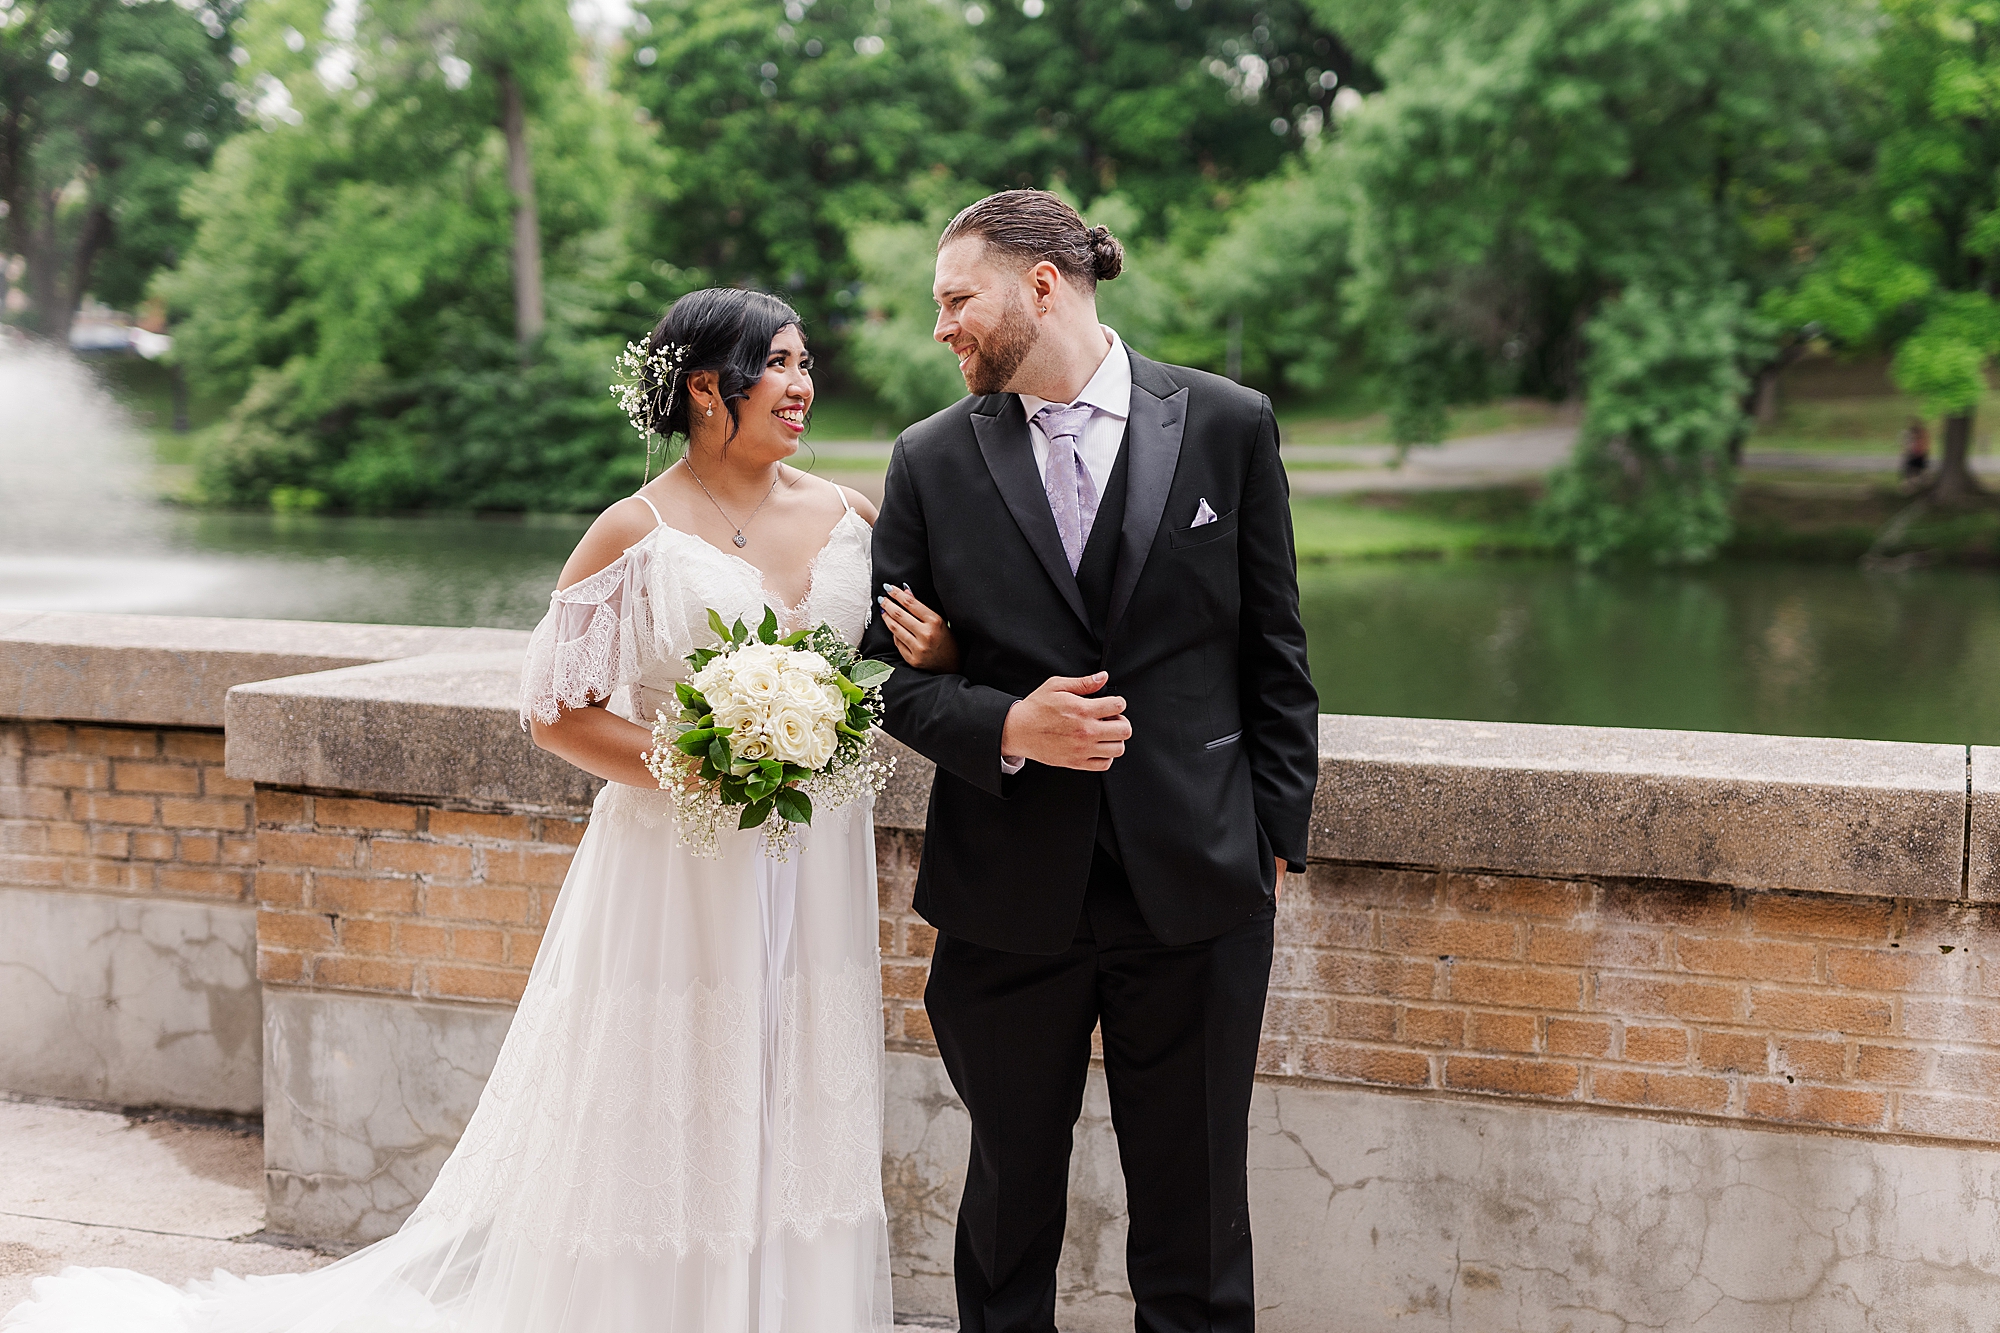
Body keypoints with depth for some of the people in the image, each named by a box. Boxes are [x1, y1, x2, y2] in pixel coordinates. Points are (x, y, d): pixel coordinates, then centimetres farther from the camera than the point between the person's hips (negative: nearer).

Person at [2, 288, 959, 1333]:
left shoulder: (847, 515, 6)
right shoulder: (636, 533, -7)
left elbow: (895, 667, 18)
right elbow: (556, 711, -6)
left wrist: (934, 652, -6)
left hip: (818, 866, 4)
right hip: (679, 873, -4)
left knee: (796, 1129, 10)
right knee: (662, 1131, 3)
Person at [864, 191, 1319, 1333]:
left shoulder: (1227, 424, -1)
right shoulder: (931, 459, 1)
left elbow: (1274, 655, 4)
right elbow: (893, 672, 4)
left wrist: (1277, 833, 2)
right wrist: (1006, 727, -15)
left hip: (1196, 888, -1)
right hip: (1008, 894, 1)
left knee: (1195, 1208, 10)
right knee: (1010, 1194, 15)